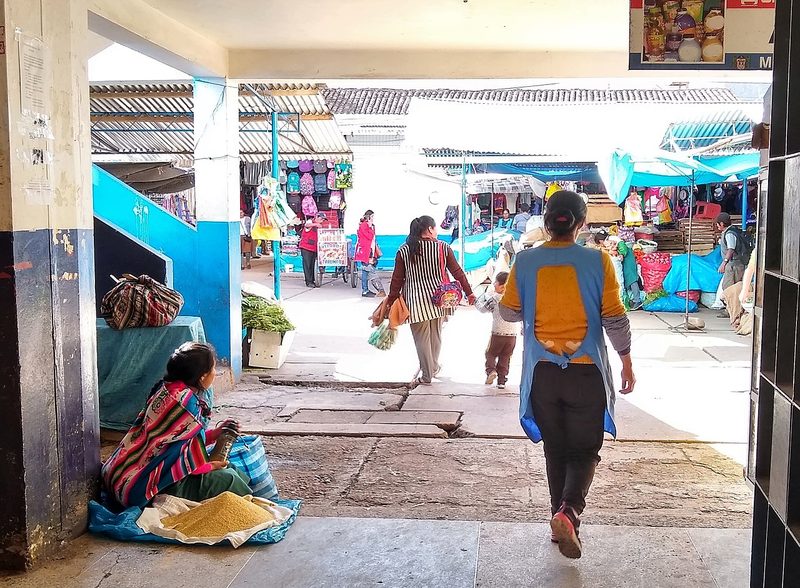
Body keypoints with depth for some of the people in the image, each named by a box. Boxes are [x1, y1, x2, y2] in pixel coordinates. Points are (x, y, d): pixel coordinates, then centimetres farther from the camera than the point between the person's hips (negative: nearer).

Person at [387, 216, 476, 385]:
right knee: (436, 335, 19)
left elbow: (397, 279, 0)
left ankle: (427, 376, 9)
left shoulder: (404, 251, -3)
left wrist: (391, 301, 9)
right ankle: (433, 367, 35)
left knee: (422, 338, 6)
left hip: (416, 301, -2)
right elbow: (457, 272, 0)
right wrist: (469, 293, 8)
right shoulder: (443, 247, -3)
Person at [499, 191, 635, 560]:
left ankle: (562, 521, 24)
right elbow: (614, 318, -6)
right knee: (584, 450, 10)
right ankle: (568, 512, -12)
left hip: (542, 372, 2)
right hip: (586, 371, -2)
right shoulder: (597, 261, -9)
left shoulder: (526, 261, -4)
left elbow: (508, 312, 3)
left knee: (555, 450, 17)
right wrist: (626, 362, 5)